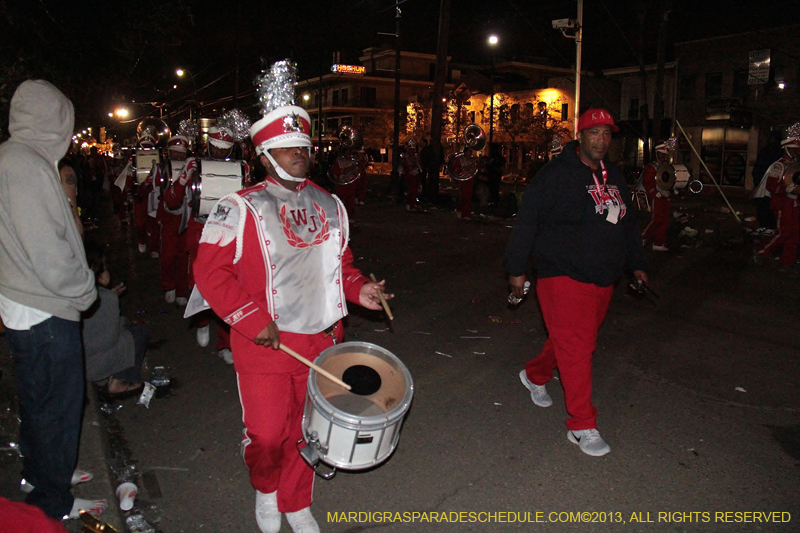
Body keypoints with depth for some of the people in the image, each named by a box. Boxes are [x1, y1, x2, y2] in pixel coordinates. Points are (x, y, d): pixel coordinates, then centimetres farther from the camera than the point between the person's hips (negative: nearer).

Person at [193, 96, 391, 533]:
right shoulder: (240, 208, -7)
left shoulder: (329, 206, 9)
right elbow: (210, 271, -11)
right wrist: (254, 321, -18)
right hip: (264, 345, -4)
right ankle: (265, 490, 36)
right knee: (266, 435, 3)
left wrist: (357, 289, 0)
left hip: (321, 341, 5)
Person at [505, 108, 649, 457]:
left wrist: (637, 264, 28)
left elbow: (628, 223, 26)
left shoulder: (613, 177, 15)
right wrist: (517, 268, -12)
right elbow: (527, 220, -11)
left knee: (575, 341, 16)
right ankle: (582, 426, 1)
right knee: (576, 347, -8)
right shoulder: (557, 173, -9)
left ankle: (534, 375, 42)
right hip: (563, 275, -8)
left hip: (602, 279, 8)